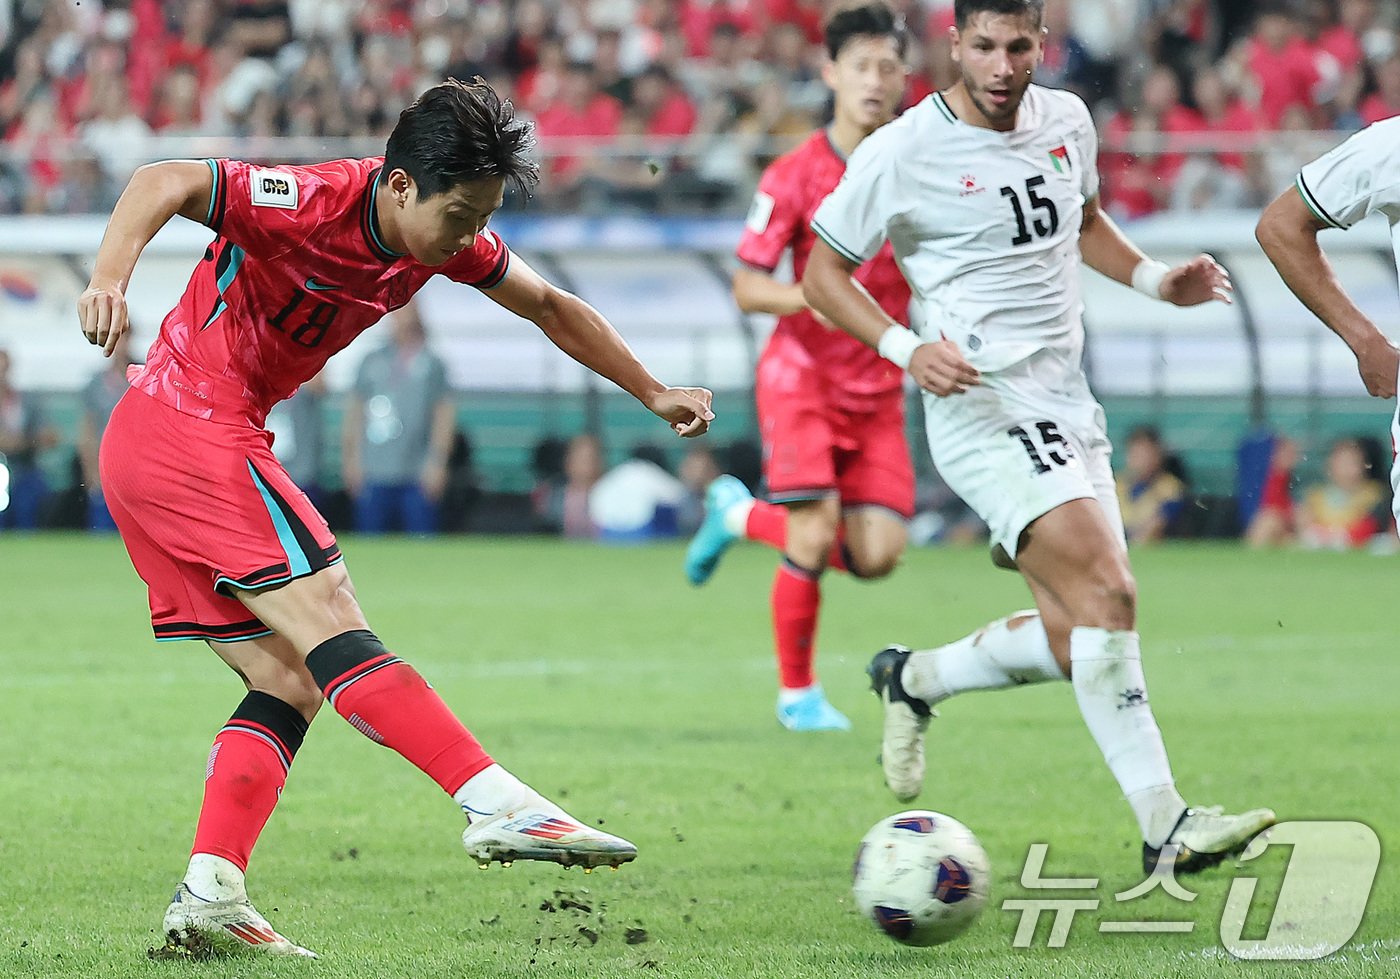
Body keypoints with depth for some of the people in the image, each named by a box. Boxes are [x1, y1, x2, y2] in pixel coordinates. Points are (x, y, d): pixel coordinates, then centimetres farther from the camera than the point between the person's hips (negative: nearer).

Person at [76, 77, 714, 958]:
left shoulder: (446, 235, 6)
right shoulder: (316, 205, -19)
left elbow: (550, 307, 21)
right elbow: (163, 184, -26)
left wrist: (653, 394, 23)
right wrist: (110, 281, -43)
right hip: (194, 431, -9)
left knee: (291, 681, 4)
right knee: (330, 621, -16)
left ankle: (210, 896, -3)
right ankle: (498, 806, -24)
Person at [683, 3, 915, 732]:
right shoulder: (796, 175, -9)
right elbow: (747, 288, -10)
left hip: (879, 385, 4)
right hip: (803, 371, -4)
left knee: (876, 554, -5)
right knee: (815, 537, -15)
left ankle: (742, 515, 23)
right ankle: (797, 693, 7)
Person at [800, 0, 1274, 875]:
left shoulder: (1066, 121, 9)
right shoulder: (901, 154, -10)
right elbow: (822, 274, -2)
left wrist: (1154, 278, 10)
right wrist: (906, 348, -18)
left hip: (1069, 409, 8)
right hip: (983, 406, -8)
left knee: (1075, 640, 6)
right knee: (1107, 592, -23)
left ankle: (914, 679, 32)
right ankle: (1164, 826, -25)